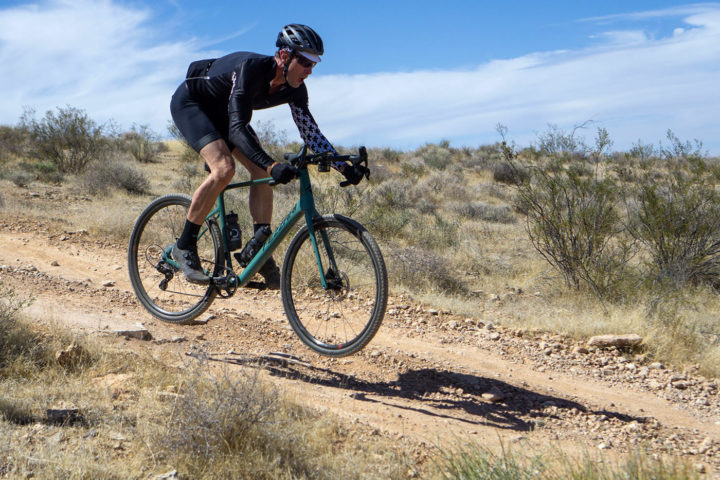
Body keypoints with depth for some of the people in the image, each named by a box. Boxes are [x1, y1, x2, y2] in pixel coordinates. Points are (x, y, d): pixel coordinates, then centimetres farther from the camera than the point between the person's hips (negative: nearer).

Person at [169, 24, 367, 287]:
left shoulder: (294, 89, -15)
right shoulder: (251, 68, -37)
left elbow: (310, 132, -9)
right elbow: (237, 128, -44)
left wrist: (345, 167, -20)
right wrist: (272, 166, -56)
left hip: (220, 112, 8)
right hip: (189, 102, -7)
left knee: (262, 171, -10)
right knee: (224, 169, -28)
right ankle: (184, 246, -15)